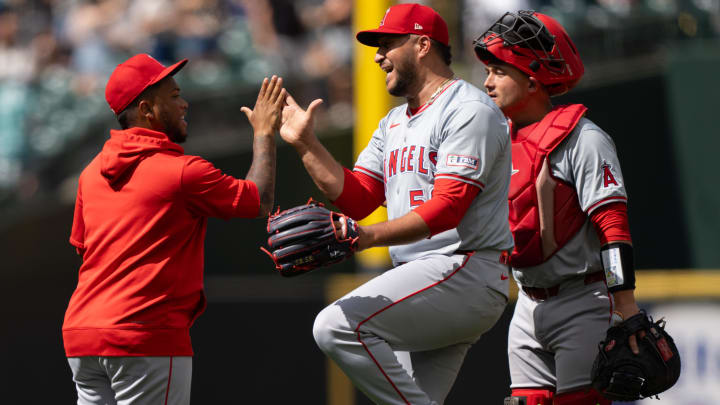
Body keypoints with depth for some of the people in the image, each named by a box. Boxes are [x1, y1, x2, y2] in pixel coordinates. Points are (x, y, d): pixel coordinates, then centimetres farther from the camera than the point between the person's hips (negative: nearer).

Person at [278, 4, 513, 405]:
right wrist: (305, 142, 8)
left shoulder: (469, 109, -8)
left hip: (467, 272, -10)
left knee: (338, 325, -23)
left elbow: (447, 207, -19)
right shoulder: (394, 122, 22)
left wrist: (369, 236, -28)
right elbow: (356, 198, 16)